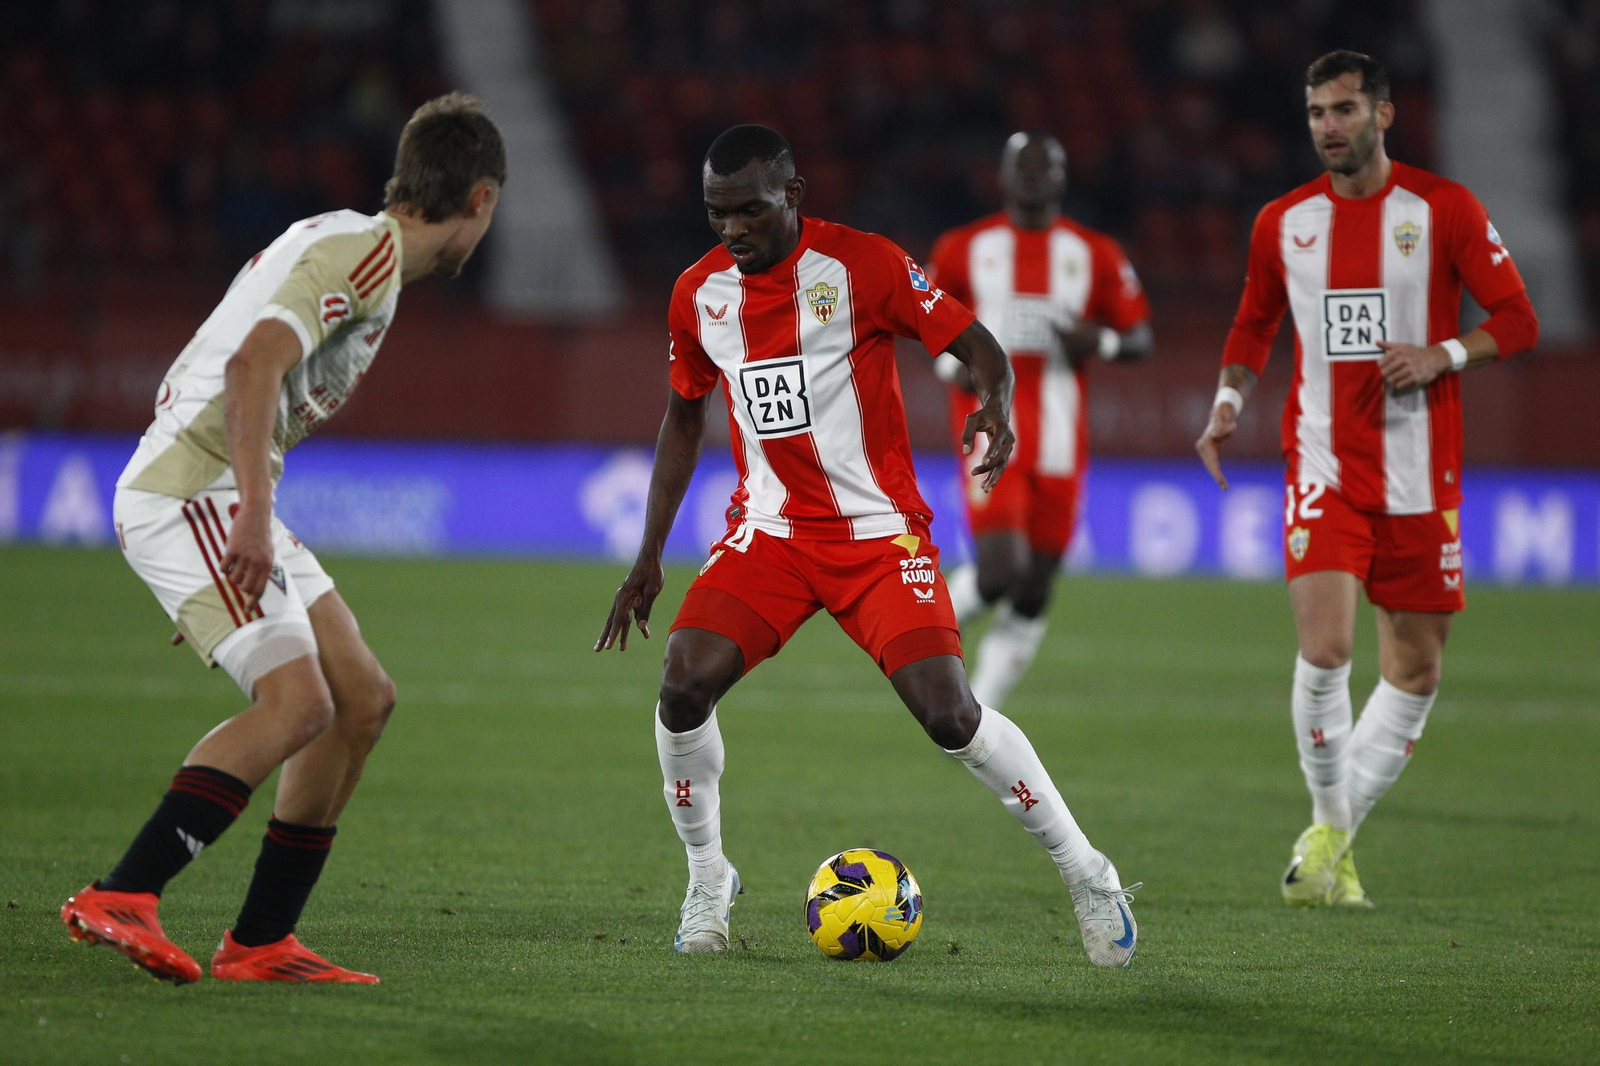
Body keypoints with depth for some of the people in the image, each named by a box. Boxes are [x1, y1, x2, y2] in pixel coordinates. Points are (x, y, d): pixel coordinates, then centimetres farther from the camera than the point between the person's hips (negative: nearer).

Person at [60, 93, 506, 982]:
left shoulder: (345, 243, 20)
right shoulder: (367, 251, -12)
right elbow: (254, 365, -25)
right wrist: (253, 516, -31)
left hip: (221, 499, 10)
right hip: (191, 490, -10)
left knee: (363, 698, 8)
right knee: (297, 703, -22)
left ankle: (261, 941, 10)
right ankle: (121, 898, -26)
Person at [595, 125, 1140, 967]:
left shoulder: (863, 265, -11)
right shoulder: (698, 294, 3)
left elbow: (977, 346, -8)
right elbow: (684, 420, 16)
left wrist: (995, 408, -32)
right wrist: (648, 558, 13)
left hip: (879, 531, -4)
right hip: (769, 531, 4)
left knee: (950, 715, -16)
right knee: (683, 688, -18)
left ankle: (1085, 874, 2)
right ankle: (707, 879, 5)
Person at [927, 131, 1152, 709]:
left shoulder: (1096, 255, 7)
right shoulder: (964, 248, 5)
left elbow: (1140, 338, 11)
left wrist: (1098, 341, -10)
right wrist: (953, 364, -4)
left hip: (1059, 442, 2)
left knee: (1032, 596, 3)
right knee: (1001, 571, -20)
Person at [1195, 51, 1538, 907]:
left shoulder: (1445, 210, -2)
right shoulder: (1283, 222, 6)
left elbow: (1517, 322, 0)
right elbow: (1254, 328, 20)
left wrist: (1443, 356, -17)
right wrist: (1230, 400, 2)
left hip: (1419, 475, 0)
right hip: (1323, 467, 0)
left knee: (1416, 670, 4)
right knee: (1324, 650, -17)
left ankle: (1332, 836, 20)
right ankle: (1328, 830, 2)